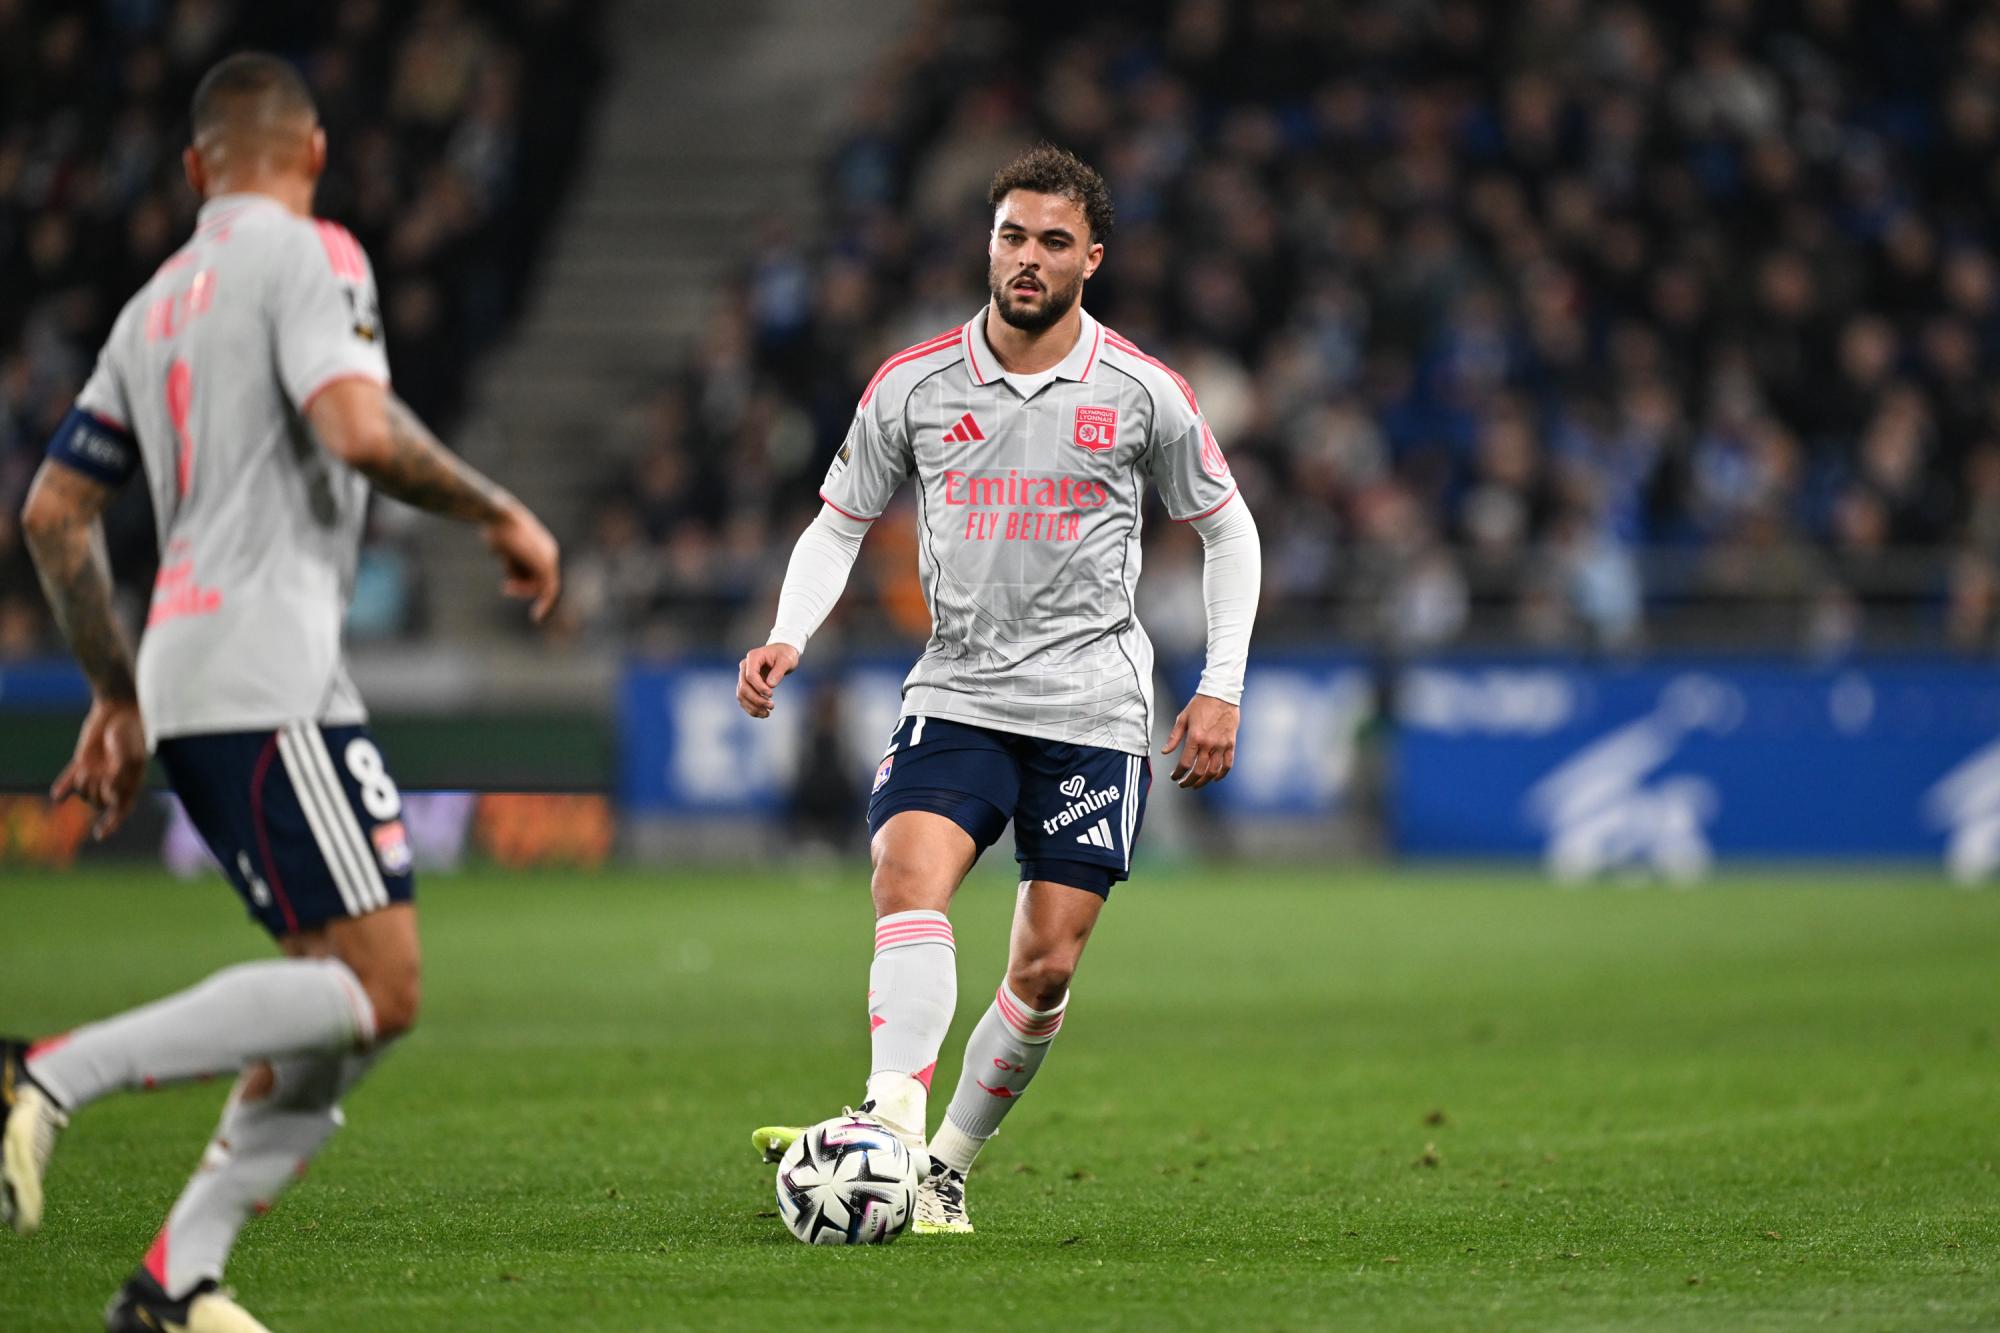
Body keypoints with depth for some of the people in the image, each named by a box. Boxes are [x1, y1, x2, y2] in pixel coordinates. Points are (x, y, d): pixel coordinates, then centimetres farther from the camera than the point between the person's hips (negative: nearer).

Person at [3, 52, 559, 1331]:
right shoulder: (308, 257, -3)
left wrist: (119, 695, 28)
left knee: (352, 1001, 9)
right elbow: (361, 429, -20)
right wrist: (502, 513, -5)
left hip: (188, 685, 9)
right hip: (267, 681, -9)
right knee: (376, 990, -14)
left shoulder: (155, 303, 22)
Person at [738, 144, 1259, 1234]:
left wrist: (1222, 687, 3)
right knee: (909, 878, -25)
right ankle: (891, 1121, -38)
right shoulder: (911, 386, 1)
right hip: (955, 695, 0)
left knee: (1047, 965, -3)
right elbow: (839, 524, 11)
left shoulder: (1143, 394, -2)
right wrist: (788, 637, -6)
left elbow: (1227, 528, 10)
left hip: (1092, 711, 0)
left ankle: (949, 1165, 11)